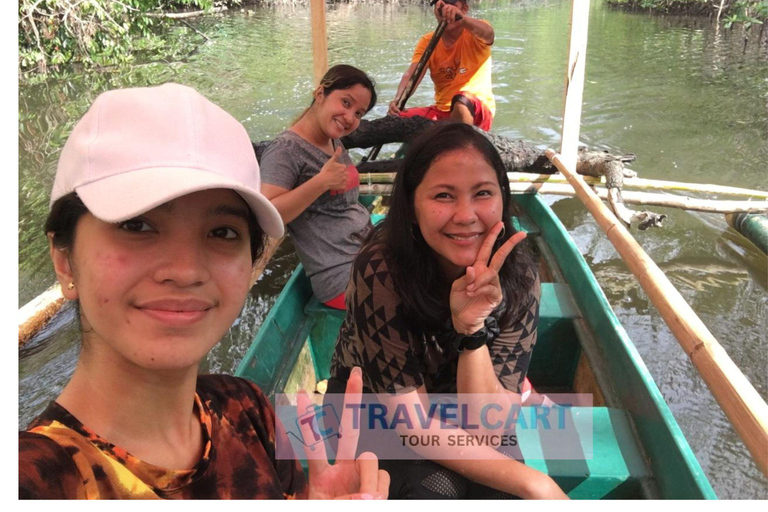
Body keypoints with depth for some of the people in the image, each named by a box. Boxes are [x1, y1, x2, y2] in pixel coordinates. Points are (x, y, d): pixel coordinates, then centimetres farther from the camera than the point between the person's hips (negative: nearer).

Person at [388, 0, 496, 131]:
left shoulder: (473, 34, -6)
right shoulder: (427, 42, 2)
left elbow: (487, 32, -32)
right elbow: (412, 74, -15)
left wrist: (462, 19, -54)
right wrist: (398, 99, -36)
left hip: (478, 111, -4)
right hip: (441, 110, 4)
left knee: (462, 100, -36)